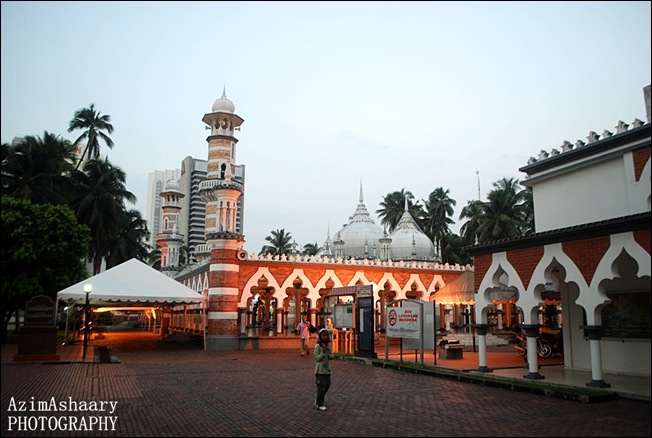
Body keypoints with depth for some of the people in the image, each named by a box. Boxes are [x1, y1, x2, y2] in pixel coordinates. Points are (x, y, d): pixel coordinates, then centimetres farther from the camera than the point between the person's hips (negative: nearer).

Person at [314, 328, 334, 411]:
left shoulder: (328, 345, 6)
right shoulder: (317, 346, -13)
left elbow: (331, 357, 3)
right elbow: (317, 358, -15)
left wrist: (328, 350, -14)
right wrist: (323, 351, -22)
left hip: (327, 369, 7)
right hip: (320, 370, -7)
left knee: (327, 385, 12)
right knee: (321, 386, -6)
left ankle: (318, 400, 29)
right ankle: (319, 404, 6)